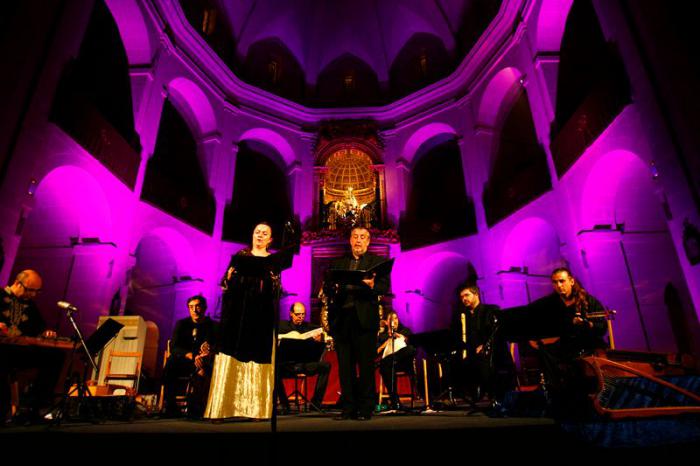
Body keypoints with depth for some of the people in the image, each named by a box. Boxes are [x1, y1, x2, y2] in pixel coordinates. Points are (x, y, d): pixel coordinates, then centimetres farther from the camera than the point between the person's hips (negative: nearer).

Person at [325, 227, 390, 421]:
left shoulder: (377, 261, 9)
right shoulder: (338, 263, 17)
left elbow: (384, 287, -3)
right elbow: (328, 289, 10)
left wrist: (372, 285, -24)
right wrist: (334, 288, -12)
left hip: (365, 319, -3)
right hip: (341, 319, 3)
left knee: (366, 365, 1)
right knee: (345, 366, 7)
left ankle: (366, 408, 12)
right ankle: (349, 407, 18)